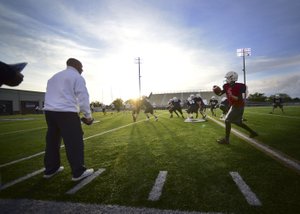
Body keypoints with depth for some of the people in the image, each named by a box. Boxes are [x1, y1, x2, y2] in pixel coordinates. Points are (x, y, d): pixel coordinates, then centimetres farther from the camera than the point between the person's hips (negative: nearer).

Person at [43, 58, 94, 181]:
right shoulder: (77, 77, 0)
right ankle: (78, 172, -1)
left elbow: (49, 96, 25)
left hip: (49, 111, 9)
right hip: (66, 112, -8)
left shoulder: (54, 77, 26)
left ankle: (50, 169, 25)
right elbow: (83, 97, -6)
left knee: (52, 141, 15)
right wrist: (88, 115, 1)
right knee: (74, 142, -5)